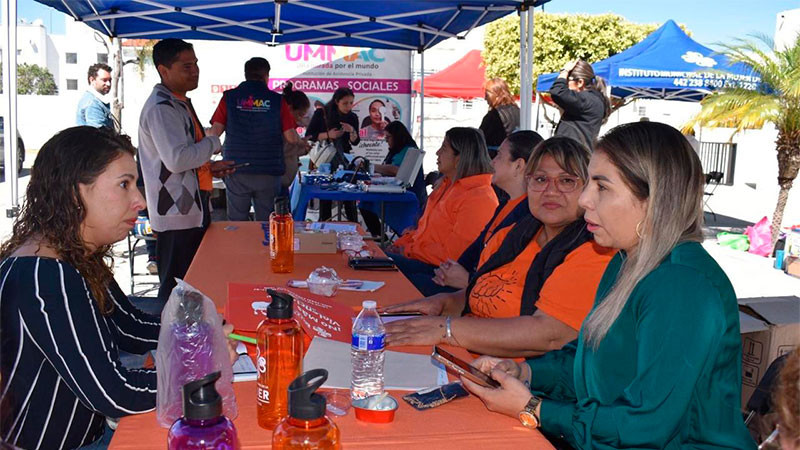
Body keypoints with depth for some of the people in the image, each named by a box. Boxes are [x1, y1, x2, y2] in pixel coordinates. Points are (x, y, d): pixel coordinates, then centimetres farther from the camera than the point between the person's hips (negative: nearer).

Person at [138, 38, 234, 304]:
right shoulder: (160, 108, -17)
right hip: (176, 215, -10)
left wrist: (209, 167, 10)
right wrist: (213, 142, -13)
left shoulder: (179, 103, 16)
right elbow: (176, 159, -28)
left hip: (192, 210, 10)